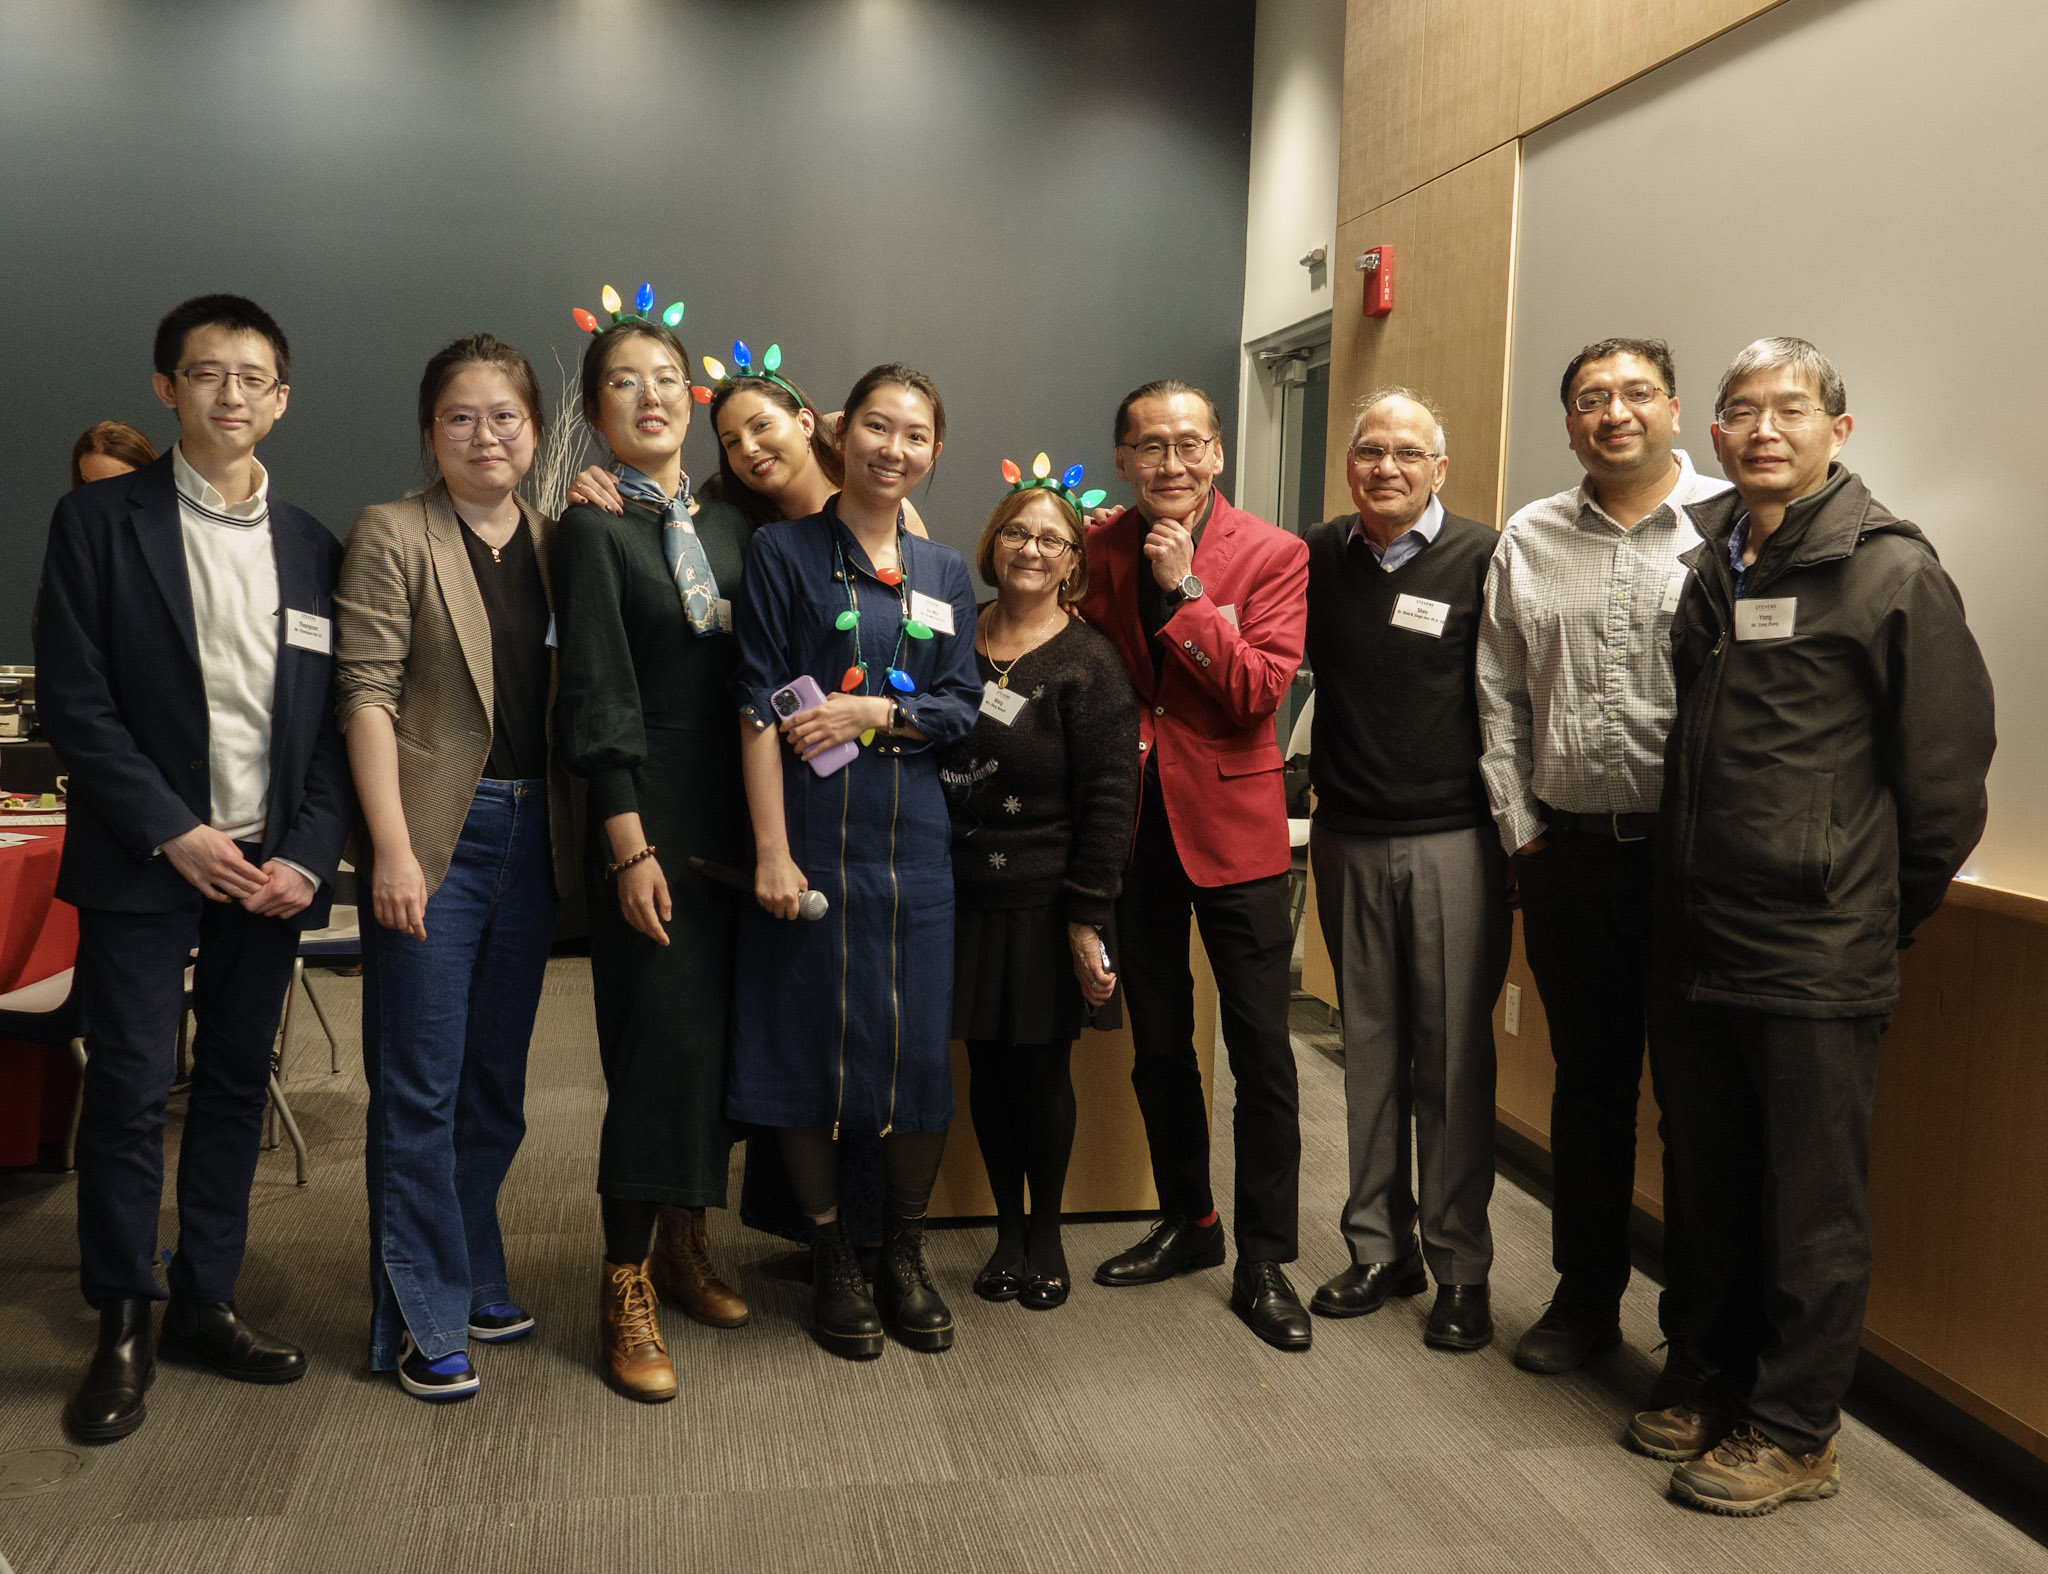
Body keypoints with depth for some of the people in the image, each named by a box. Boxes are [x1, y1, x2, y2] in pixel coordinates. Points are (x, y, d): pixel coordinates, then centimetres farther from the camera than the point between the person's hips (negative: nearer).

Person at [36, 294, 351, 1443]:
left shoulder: (313, 547, 9)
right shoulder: (101, 521, 0)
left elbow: (337, 719, 6)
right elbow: (74, 699, -5)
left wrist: (309, 853, -6)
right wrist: (173, 833, -13)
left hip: (272, 864, 3)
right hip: (147, 862, -3)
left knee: (238, 1087, 10)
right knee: (132, 1091, 1)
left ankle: (207, 1304, 23)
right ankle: (124, 1326, 15)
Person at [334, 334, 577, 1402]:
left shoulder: (558, 541, 11)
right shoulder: (391, 535, -3)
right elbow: (366, 694, -9)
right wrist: (390, 848, -15)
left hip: (532, 834, 5)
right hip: (434, 834, -5)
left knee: (496, 1081, 15)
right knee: (419, 1088, 1)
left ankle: (473, 1279, 30)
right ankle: (423, 1321, 12)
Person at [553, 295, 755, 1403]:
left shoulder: (730, 526, 14)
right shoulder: (594, 530, -3)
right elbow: (598, 697, -10)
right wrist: (629, 845, -14)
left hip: (734, 811, 6)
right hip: (651, 815, -5)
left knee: (717, 1027, 10)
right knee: (660, 1032, -5)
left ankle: (684, 1238, 26)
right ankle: (627, 1284, 6)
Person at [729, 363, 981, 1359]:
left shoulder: (943, 575, 13)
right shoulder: (784, 551, 0)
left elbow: (961, 707, 8)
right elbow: (759, 706, -7)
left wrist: (871, 713, -10)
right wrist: (770, 849, -14)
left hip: (912, 836, 4)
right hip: (811, 829, -3)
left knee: (919, 1045, 4)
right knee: (809, 1039, 3)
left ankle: (904, 1253, 23)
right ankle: (831, 1257, 20)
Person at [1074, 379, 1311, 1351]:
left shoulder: (1273, 556, -6)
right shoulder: (1096, 551, 3)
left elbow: (1260, 692, -16)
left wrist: (1185, 588, -19)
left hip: (1230, 820, -3)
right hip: (1131, 822, 4)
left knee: (1261, 1052, -1)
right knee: (1157, 1043, 15)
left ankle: (1264, 1261, 12)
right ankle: (1186, 1222, 32)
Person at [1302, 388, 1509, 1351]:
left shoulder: (1482, 558, -4)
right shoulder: (1319, 557, 7)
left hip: (1453, 840, -3)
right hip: (1348, 838, 4)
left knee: (1454, 1053, 2)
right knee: (1369, 1045, 11)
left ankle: (1460, 1265, 14)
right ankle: (1380, 1247, 24)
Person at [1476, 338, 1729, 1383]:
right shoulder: (1528, 542, 11)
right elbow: (1501, 701, 12)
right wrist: (1521, 830, 6)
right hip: (1568, 854, 4)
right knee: (1587, 1080, 14)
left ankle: (1698, 1335, 18)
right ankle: (1586, 1297, 29)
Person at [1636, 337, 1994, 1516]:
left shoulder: (1892, 571, -9)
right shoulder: (1707, 566, 10)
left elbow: (1948, 770, -7)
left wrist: (1887, 914, 1)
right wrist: (1690, 889, 14)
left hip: (1820, 962, -6)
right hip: (1704, 945, 7)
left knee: (1813, 1207, 6)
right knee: (1718, 1187, 17)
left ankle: (1797, 1433, 20)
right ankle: (1732, 1386, 34)